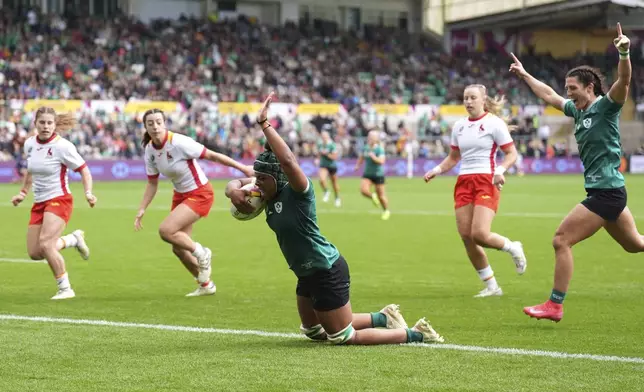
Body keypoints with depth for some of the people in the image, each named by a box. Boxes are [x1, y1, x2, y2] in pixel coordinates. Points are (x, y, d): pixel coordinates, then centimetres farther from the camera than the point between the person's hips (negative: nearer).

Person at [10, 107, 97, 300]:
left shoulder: (62, 146, -15)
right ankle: (73, 239, 28)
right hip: (39, 203, 7)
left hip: (59, 200, -7)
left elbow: (83, 170, -9)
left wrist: (88, 193, -22)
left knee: (45, 245, -24)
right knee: (34, 253, 2)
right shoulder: (29, 144, 3)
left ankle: (65, 289, -8)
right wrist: (23, 193, 18)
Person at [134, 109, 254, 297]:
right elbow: (152, 183, 6)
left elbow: (211, 155, -20)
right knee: (178, 248, 9)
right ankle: (205, 285, 31)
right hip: (180, 195, 7)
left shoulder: (178, 142, -26)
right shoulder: (150, 150, -5)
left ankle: (201, 253, 3)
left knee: (166, 230, -23)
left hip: (199, 194, -7)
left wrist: (242, 168, -18)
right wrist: (142, 209, -3)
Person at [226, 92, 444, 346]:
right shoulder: (269, 194, 0)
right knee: (313, 331, 26)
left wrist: (264, 124, -41)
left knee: (343, 338, 1)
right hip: (308, 274, 10)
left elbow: (287, 160, -42)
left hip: (327, 272, -10)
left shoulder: (297, 192, -23)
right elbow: (235, 183, 14)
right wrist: (235, 191, -11)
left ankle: (415, 334, 11)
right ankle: (384, 318, 35)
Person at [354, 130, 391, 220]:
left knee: (381, 195, 3)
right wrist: (357, 165, 9)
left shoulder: (380, 149, -14)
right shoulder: (365, 148, 3)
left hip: (378, 174, -4)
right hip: (367, 174, 4)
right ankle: (373, 197, 15)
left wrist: (373, 157, -36)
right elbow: (361, 158, 22)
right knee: (363, 190, -18)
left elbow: (381, 161, -27)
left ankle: (386, 211, 26)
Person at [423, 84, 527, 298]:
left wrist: (500, 170, -21)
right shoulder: (459, 126, 13)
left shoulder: (494, 123, -4)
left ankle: (513, 248, 13)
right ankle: (491, 286, 11)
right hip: (464, 182, 6)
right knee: (466, 237, -2)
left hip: (486, 182, -6)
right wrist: (437, 170, 6)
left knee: (479, 234, -20)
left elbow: (511, 153, -4)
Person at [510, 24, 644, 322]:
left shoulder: (606, 106, -9)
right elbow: (549, 96, 30)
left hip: (606, 193, -9)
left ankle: (555, 305, -4)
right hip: (603, 192, 9)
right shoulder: (578, 110, 15)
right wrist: (524, 75, 38)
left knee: (562, 240, -9)